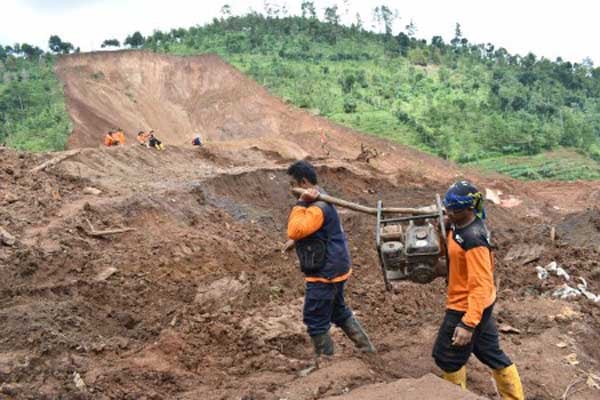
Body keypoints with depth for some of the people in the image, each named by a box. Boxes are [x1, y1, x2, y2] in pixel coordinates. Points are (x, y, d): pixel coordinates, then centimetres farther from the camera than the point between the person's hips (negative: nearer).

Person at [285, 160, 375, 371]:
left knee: (315, 320, 2)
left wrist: (300, 203, -29)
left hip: (325, 273, -10)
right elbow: (306, 229, 25)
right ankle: (366, 347, 33)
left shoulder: (318, 207, -25)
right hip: (333, 268, 10)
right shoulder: (318, 201, 10)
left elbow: (295, 230, -33)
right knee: (339, 311, 23)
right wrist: (295, 241, 11)